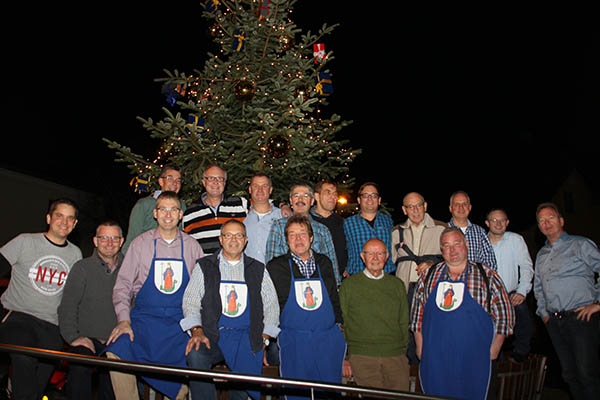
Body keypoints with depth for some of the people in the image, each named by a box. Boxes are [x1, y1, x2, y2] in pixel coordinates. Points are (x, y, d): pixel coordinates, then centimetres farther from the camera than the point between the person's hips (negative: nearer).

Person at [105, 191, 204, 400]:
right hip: (144, 318, 0)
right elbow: (122, 285, 4)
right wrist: (124, 320, -9)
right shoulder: (140, 244, 4)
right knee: (117, 353, -25)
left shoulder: (192, 246, 6)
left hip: (181, 322, 1)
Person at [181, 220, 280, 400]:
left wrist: (262, 341, 3)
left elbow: (271, 306, 14)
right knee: (196, 355, -31)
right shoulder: (205, 266, 12)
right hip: (212, 333, 0)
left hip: (246, 337, 0)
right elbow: (190, 302, 5)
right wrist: (197, 331, -11)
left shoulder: (258, 269, 15)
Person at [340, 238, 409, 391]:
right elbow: (341, 322, 6)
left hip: (396, 356, 2)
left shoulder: (397, 284, 13)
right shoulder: (348, 284, 5)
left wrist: (403, 350, 9)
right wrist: (345, 358, 3)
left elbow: (404, 322, 17)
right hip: (362, 357, -2)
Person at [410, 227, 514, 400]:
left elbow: (503, 316, 1)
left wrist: (492, 352, -4)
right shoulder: (428, 276, 6)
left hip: (476, 363, -1)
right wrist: (420, 347, 6)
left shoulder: (487, 276, 1)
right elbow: (417, 314, 11)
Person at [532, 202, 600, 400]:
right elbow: (538, 287, 27)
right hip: (554, 322, 6)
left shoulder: (580, 245, 1)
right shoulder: (541, 255, 18)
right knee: (569, 374, 8)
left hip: (580, 317, -5)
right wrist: (543, 312, 16)